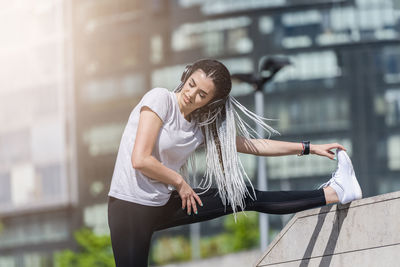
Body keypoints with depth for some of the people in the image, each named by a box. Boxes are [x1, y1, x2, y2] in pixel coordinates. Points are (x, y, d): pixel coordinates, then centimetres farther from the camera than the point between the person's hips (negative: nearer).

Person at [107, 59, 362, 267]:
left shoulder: (202, 126, 6)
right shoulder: (160, 100, -15)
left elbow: (252, 145, 15)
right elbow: (140, 160, -22)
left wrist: (310, 148, 17)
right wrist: (180, 182, -7)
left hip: (163, 205, 6)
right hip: (130, 207, -6)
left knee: (245, 196, 7)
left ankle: (331, 194, 14)